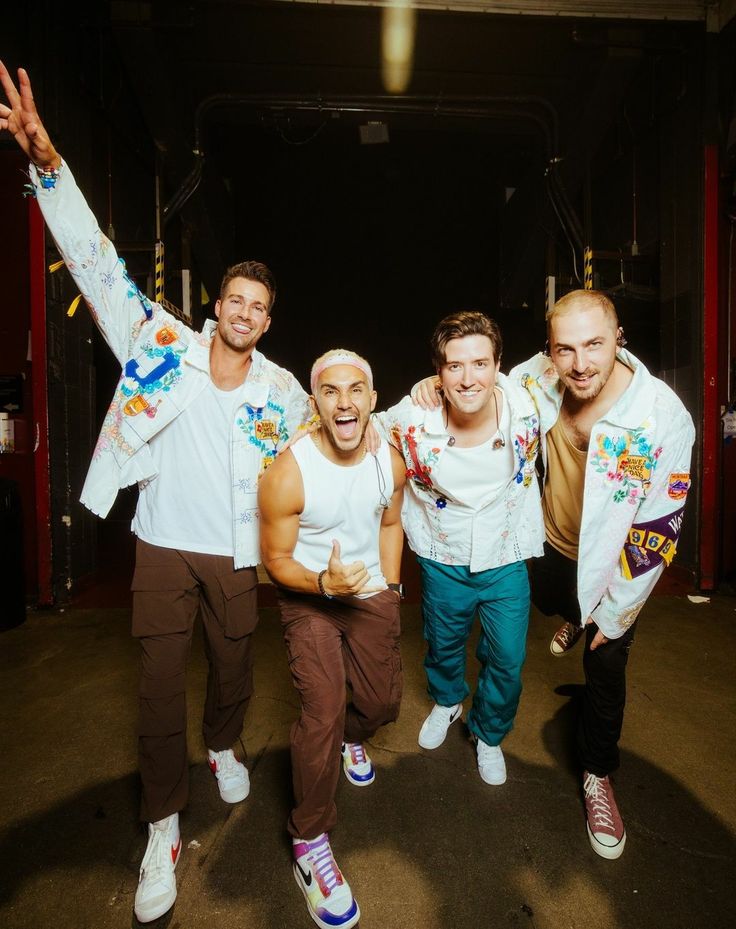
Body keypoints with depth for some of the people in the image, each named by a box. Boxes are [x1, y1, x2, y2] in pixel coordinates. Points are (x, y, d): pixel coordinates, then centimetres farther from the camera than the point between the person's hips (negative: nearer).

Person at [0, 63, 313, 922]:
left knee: (233, 667, 18)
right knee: (160, 687, 7)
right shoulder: (163, 345, -3)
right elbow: (99, 266, -9)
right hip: (163, 546, -1)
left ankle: (224, 748, 50)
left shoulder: (283, 390, -1)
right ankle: (163, 830, 27)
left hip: (236, 555, 1)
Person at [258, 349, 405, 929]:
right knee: (323, 712, -14)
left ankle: (352, 738, 48)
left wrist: (390, 585, 5)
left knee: (383, 702, 10)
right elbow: (277, 560, -15)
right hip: (309, 595, -4)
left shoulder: (391, 462, -11)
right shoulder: (288, 474, -26)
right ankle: (310, 842, 10)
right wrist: (325, 582, -32)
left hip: (372, 590, 4)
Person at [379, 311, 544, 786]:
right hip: (444, 560, 0)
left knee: (507, 661, 12)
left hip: (507, 559, 0)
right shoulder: (413, 421, -25)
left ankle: (490, 734, 47)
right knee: (443, 644, 24)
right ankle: (447, 701, 61)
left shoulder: (526, 411, -23)